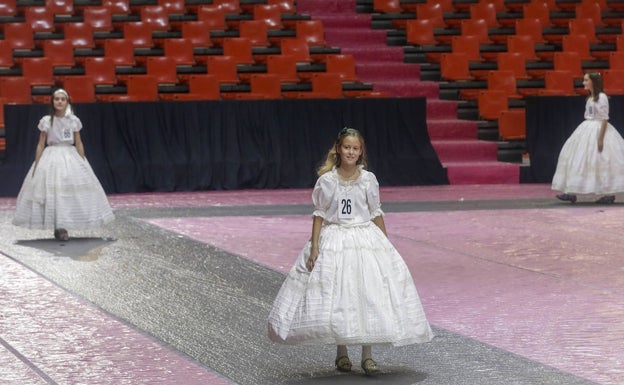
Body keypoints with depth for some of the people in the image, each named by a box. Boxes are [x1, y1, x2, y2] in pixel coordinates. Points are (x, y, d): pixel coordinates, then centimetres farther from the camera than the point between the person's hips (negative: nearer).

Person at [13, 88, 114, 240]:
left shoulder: (74, 120, 4)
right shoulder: (46, 121, -1)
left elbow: (79, 144, 7)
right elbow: (41, 144, 1)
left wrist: (83, 164, 2)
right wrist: (36, 166, -3)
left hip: (71, 157, 2)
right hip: (51, 158, -2)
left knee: (72, 191, -3)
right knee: (52, 190, -8)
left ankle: (62, 227, 7)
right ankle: (58, 228, -3)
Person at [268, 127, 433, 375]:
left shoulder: (368, 179, 0)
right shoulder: (326, 180, -3)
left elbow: (376, 214, 7)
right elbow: (319, 215, 1)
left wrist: (386, 245, 7)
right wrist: (314, 247, -4)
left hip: (365, 240, 1)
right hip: (334, 241, -1)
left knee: (368, 295, -4)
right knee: (335, 297, 1)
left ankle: (367, 355, 5)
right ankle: (341, 352, 18)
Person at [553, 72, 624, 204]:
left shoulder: (602, 97, -11)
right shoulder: (590, 98, 14)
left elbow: (605, 119, -16)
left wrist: (600, 138, -21)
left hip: (599, 129, -9)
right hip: (588, 130, 9)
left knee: (602, 161, -7)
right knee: (579, 158, 2)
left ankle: (610, 194, 1)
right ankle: (572, 193, 1)